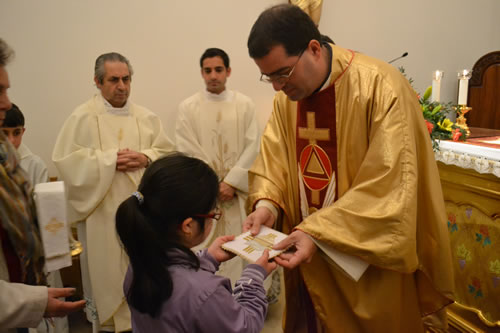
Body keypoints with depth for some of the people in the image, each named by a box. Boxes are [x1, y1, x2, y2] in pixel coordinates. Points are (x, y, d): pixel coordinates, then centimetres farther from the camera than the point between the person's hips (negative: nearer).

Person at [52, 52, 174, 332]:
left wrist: (146, 158, -13)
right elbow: (66, 160, -10)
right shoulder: (82, 117, -3)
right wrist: (109, 159, -16)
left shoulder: (147, 117, 7)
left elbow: (168, 153, 7)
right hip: (103, 213, -3)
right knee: (107, 269, 6)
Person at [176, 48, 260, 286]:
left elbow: (252, 146, -2)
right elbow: (187, 151, -4)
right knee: (204, 251, 3)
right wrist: (213, 186, -7)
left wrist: (231, 182, -10)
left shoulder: (244, 104, 3)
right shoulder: (188, 107, 0)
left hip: (236, 190, 1)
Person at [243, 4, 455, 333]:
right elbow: (274, 157, 5)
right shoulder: (287, 93, -1)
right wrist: (267, 203, -14)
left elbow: (389, 187, -24)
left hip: (369, 259, -5)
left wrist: (318, 232, -27)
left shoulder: (381, 89, -21)